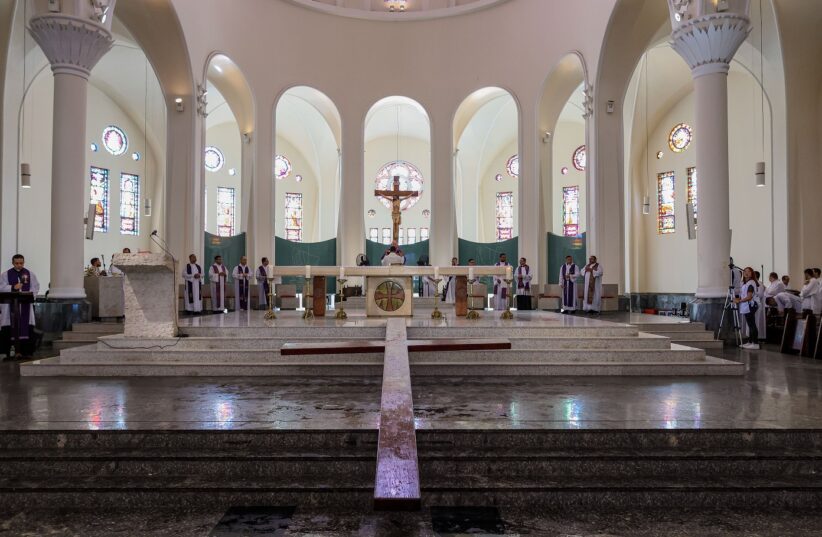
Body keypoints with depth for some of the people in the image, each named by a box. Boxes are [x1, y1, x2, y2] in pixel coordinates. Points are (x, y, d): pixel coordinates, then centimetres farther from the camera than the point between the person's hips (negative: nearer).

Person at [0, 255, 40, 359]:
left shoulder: (30, 274, 11)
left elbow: (36, 287, 9)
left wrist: (29, 294, -9)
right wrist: (13, 287, -15)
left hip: (26, 304, 1)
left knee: (26, 327, -3)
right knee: (12, 327, -6)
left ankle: (26, 351, -2)